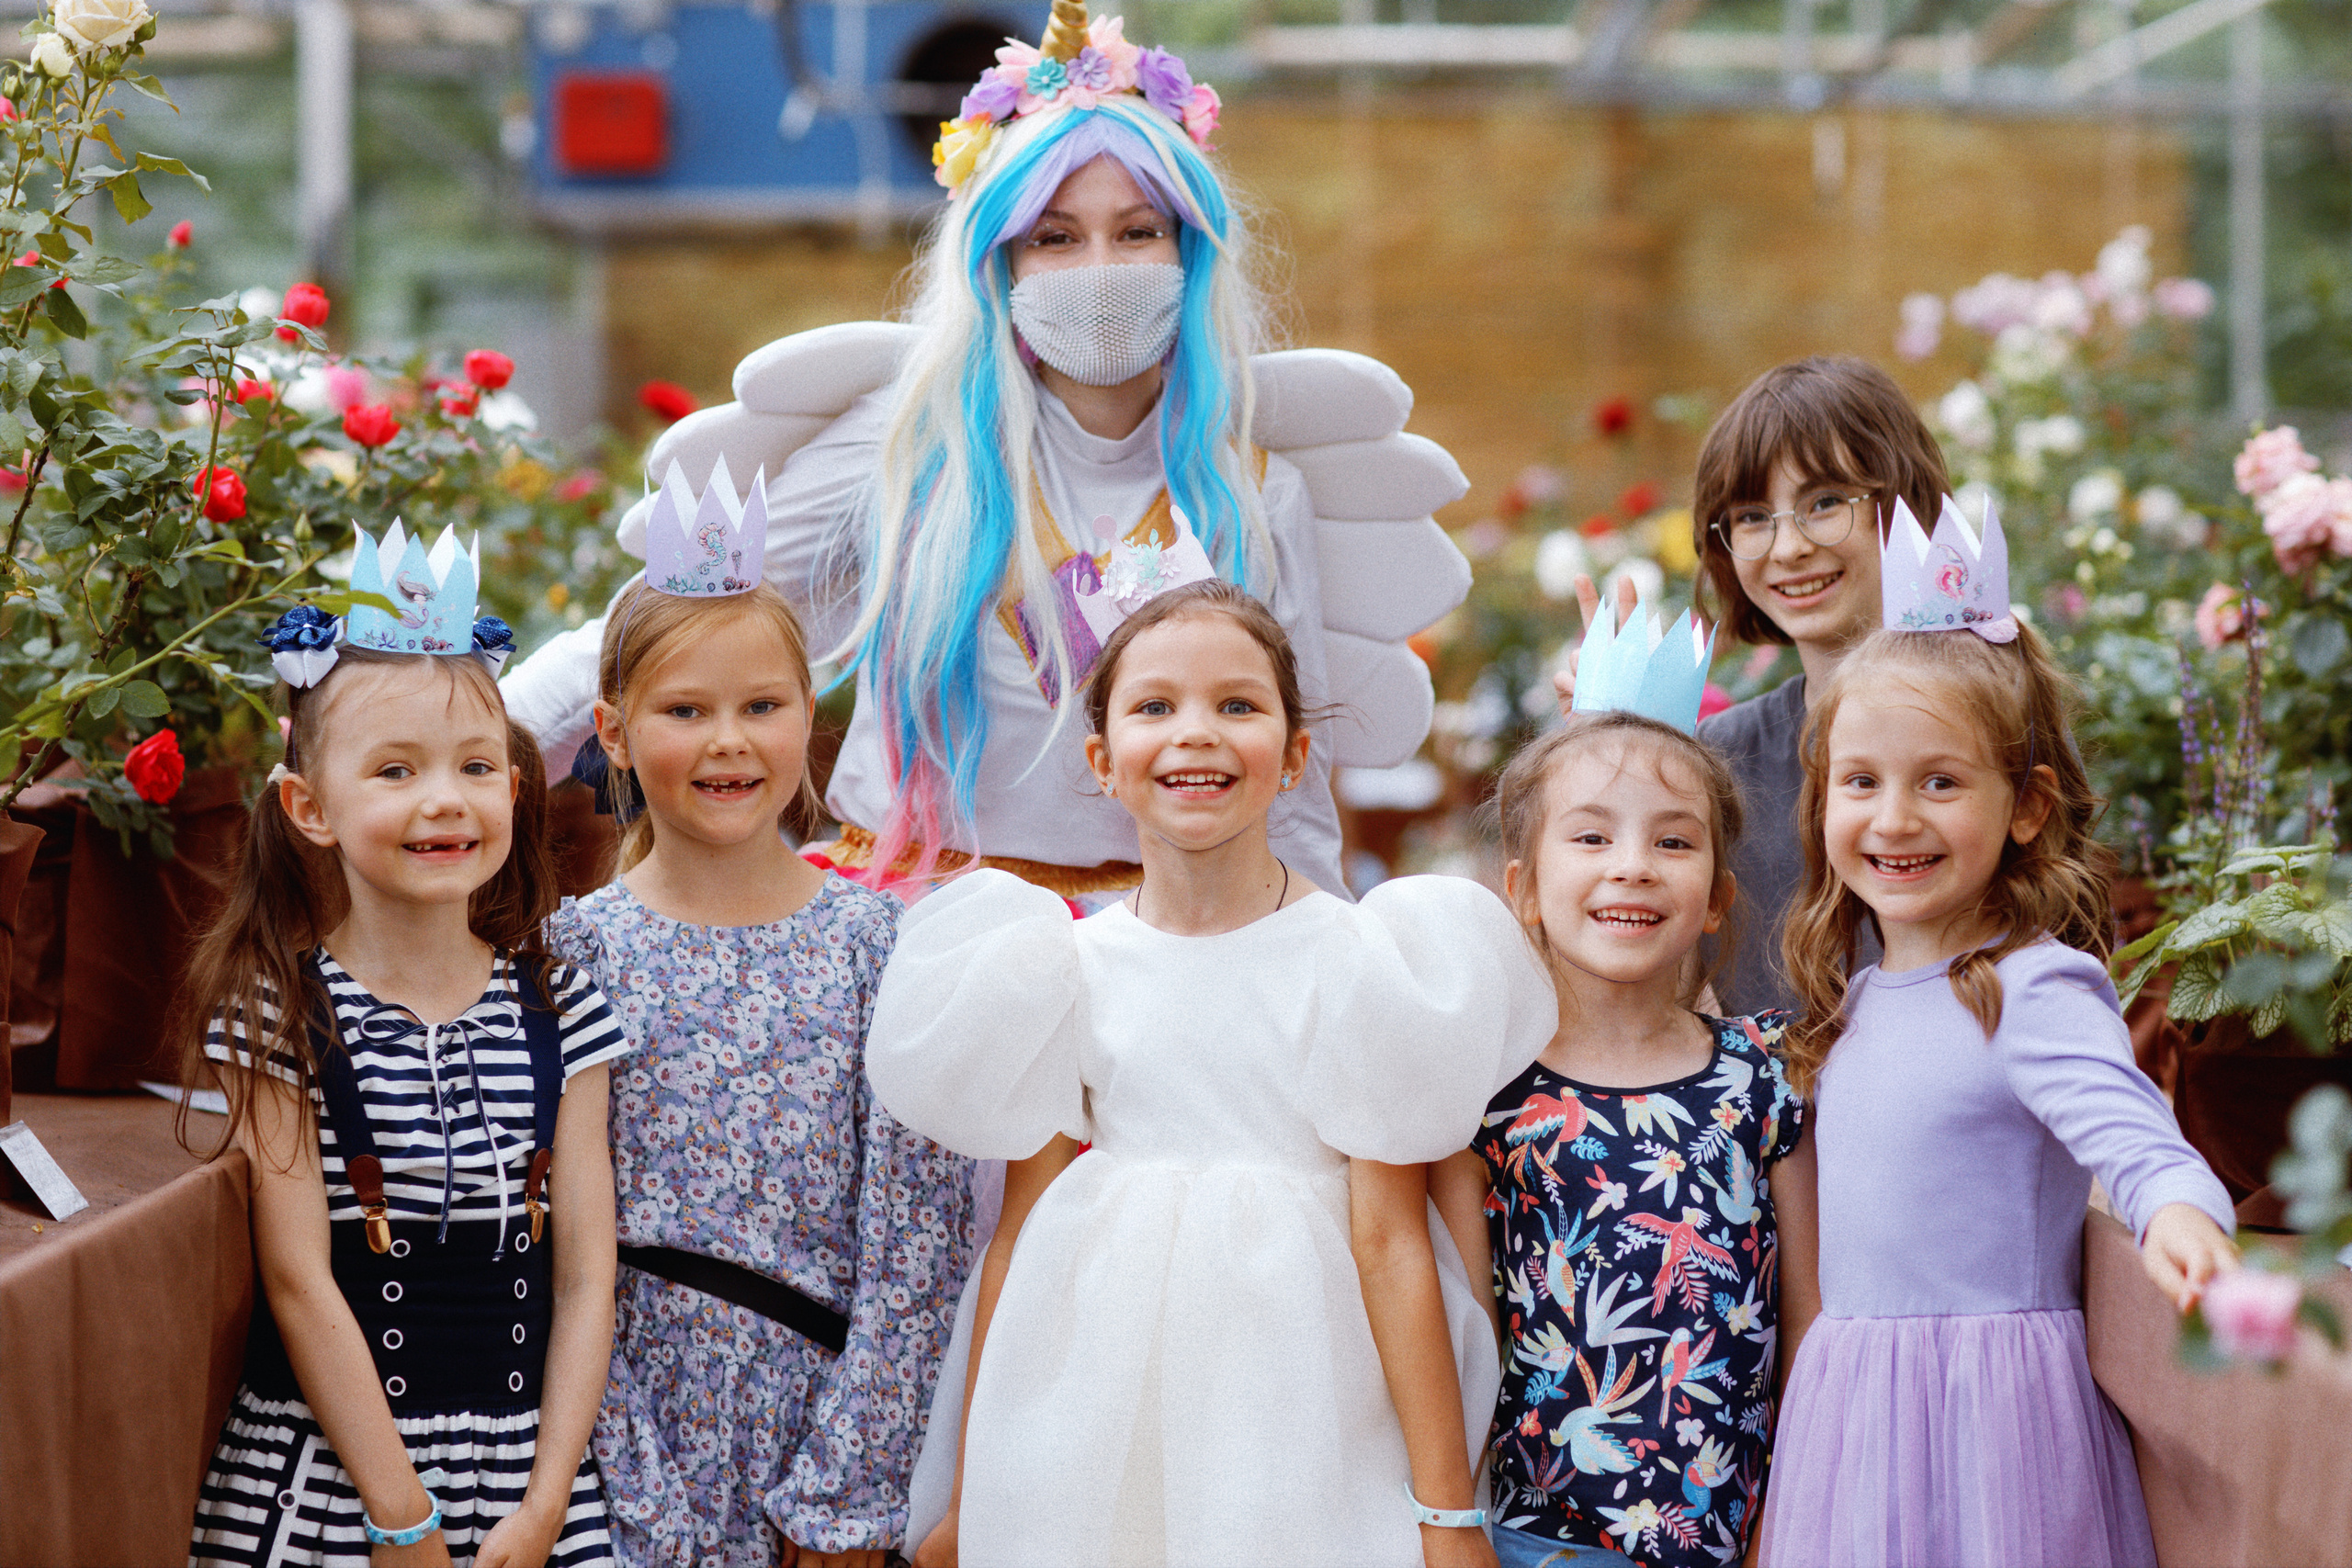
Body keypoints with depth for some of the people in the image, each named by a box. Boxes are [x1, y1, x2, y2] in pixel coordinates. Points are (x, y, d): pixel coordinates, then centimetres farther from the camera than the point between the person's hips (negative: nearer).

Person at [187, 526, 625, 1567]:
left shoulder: (558, 1011, 3)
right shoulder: (280, 1014, -6)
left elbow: (586, 1277, 2)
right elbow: (298, 1279, -9)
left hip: (527, 1469, 3)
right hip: (326, 1477, -2)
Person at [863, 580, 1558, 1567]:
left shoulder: (1353, 959, -4)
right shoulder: (1072, 967, 2)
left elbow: (1390, 1238, -6)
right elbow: (1021, 1234, 5)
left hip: (1298, 1432, -2)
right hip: (1092, 1438, 2)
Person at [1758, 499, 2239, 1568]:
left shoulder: (2037, 993, -12)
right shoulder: (1854, 1005, 12)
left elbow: (2131, 1134, -27)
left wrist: (2181, 1213, -45)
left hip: (1991, 1405, -7)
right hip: (1850, 1400, 7)